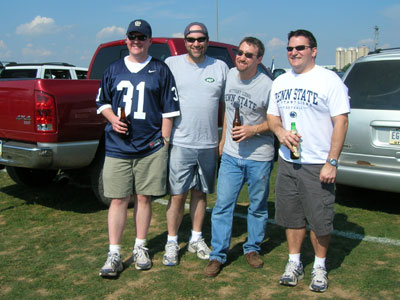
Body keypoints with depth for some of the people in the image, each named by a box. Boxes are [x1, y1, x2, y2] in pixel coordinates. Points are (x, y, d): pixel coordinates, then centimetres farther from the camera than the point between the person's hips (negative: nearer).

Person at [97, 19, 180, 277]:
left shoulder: (161, 70, 5)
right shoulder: (114, 70, 12)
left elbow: (169, 110, 4)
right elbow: (102, 102, 18)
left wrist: (164, 140, -2)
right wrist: (112, 119, -3)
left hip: (151, 147, -1)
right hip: (118, 147, 2)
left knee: (144, 198, 7)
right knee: (118, 200, 1)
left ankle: (140, 248, 22)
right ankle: (114, 254, 8)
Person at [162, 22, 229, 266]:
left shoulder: (220, 67, 8)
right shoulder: (171, 64, 1)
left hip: (209, 144, 3)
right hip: (180, 143, -2)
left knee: (200, 193, 13)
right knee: (178, 195, 1)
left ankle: (196, 239, 27)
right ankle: (172, 242, 15)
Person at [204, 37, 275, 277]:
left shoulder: (267, 86, -12)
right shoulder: (230, 75, 4)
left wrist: (253, 130, -20)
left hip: (259, 158, -3)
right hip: (231, 155, 4)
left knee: (258, 206, 11)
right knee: (223, 204, 2)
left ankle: (252, 248, 30)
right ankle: (218, 255, 11)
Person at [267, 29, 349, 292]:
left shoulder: (329, 80, -7)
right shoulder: (280, 82, 11)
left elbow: (341, 122, -10)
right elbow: (272, 116, 17)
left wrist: (332, 162, -15)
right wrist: (280, 131, -8)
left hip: (317, 165, -5)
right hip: (287, 162, 5)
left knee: (320, 220, 3)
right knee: (292, 216, 13)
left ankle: (320, 267, 21)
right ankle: (294, 263, 28)